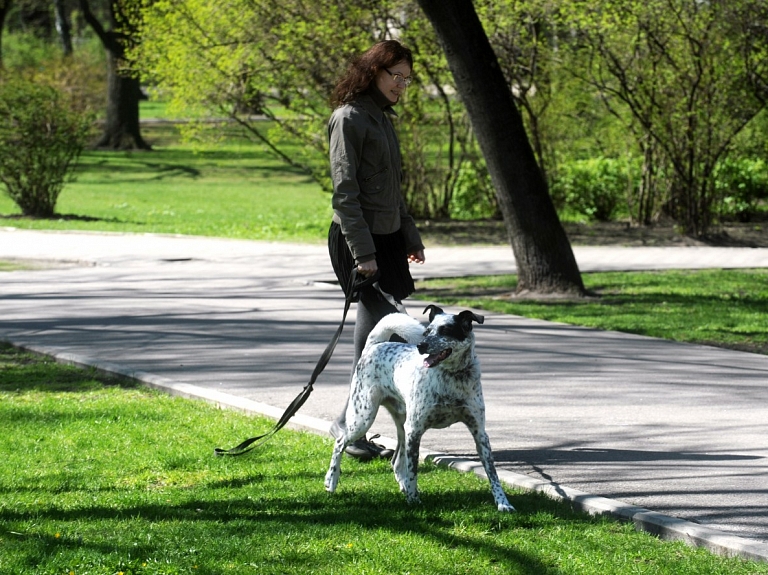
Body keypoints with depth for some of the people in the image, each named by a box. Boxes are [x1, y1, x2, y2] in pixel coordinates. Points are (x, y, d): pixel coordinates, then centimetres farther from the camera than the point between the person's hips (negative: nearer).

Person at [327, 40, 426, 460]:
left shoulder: (381, 118, 17)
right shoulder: (350, 118, -11)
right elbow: (344, 190, -16)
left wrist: (410, 237, 23)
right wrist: (362, 252, -21)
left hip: (386, 239, 9)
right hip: (358, 241, -9)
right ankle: (348, 424, -9)